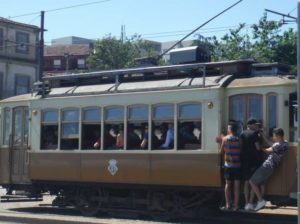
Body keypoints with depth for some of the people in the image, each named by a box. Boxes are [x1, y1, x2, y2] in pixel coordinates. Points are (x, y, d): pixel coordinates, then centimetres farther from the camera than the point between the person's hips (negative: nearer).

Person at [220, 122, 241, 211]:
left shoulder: (225, 139, -4)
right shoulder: (239, 140, -4)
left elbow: (222, 151, 3)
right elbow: (241, 152, 1)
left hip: (228, 165, 1)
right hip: (237, 165, 0)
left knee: (227, 184, 11)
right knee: (236, 185, 3)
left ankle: (227, 204, 9)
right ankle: (235, 205, 3)